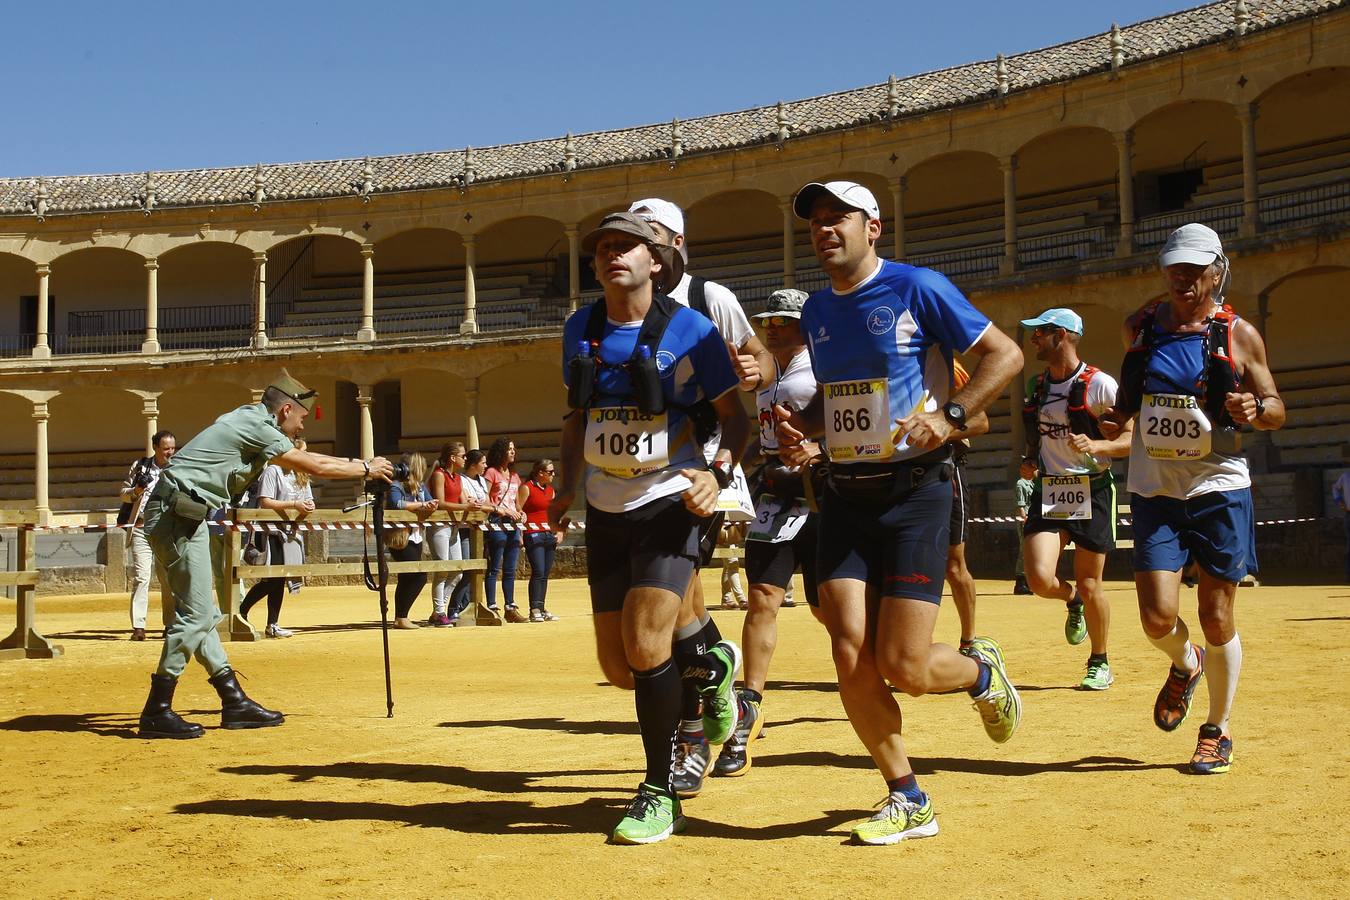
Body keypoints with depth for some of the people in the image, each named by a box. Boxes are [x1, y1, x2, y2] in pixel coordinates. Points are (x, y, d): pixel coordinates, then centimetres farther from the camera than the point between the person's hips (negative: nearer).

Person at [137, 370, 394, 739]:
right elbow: (315, 467, -5)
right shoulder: (257, 425, -9)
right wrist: (365, 469, 7)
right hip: (178, 516, -11)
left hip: (179, 516, 11)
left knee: (200, 613, 11)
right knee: (195, 614, -10)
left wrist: (354, 463, 27)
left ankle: (234, 701, 16)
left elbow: (302, 460, 28)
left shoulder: (249, 422, 19)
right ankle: (157, 712, -8)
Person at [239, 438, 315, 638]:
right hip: (272, 533, -7)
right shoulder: (272, 471, -8)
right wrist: (293, 505, -20)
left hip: (291, 533, 7)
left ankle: (273, 625, 10)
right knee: (272, 580, -13)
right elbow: (264, 502, -15)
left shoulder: (302, 476, 17)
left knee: (279, 580, 7)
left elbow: (309, 501, 18)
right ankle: (241, 611, 4)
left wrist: (307, 507, -7)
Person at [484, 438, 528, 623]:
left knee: (510, 570, 8)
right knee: (494, 568, -6)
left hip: (513, 524, 7)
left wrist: (521, 514, 5)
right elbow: (484, 500, -9)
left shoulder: (515, 476, 21)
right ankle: (491, 607, -5)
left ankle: (511, 608, 12)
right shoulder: (492, 472, -1)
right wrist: (501, 510, -17)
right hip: (497, 523, -7)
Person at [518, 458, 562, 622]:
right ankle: (534, 610, -11)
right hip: (534, 535, -7)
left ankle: (542, 609, 13)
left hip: (550, 535, 7)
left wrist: (559, 531, 9)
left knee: (545, 573, 7)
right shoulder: (526, 488, -5)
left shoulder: (550, 490, 17)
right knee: (538, 572, -13)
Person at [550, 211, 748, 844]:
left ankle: (660, 795, 1)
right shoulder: (580, 330, 4)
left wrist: (718, 473, -21)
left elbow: (734, 417, -3)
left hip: (670, 505, -5)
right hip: (605, 511, 5)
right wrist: (568, 486, 8)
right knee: (618, 666, 5)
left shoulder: (690, 330, -9)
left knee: (645, 650, -17)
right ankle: (712, 668, 36)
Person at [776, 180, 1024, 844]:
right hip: (843, 496, 6)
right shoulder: (816, 311, 13)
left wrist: (950, 416, -18)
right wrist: (799, 426, 5)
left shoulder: (916, 289, -6)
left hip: (914, 493, -5)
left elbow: (1004, 354, -5)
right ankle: (908, 800, 12)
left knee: (904, 668, -9)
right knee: (852, 663, -4)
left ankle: (983, 673, 26)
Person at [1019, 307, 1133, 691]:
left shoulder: (1099, 384, -9)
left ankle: (1099, 664, 23)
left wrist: (1096, 445, -26)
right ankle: (1072, 600, 23)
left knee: (1089, 585, 3)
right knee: (1040, 579, -13)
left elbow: (1132, 438, -11)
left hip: (1091, 492, -4)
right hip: (1048, 492, 4)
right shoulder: (1036, 385, 10)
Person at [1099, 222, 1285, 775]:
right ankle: (1185, 666, 28)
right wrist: (1116, 418, 2)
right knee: (1158, 619, -9)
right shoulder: (1140, 328, 6)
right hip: (1153, 493, 2)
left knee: (1217, 620, 3)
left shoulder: (1238, 336, -1)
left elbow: (1277, 411, 4)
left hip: (1219, 490, -2)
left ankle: (1218, 731, 24)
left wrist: (1255, 409, -19)